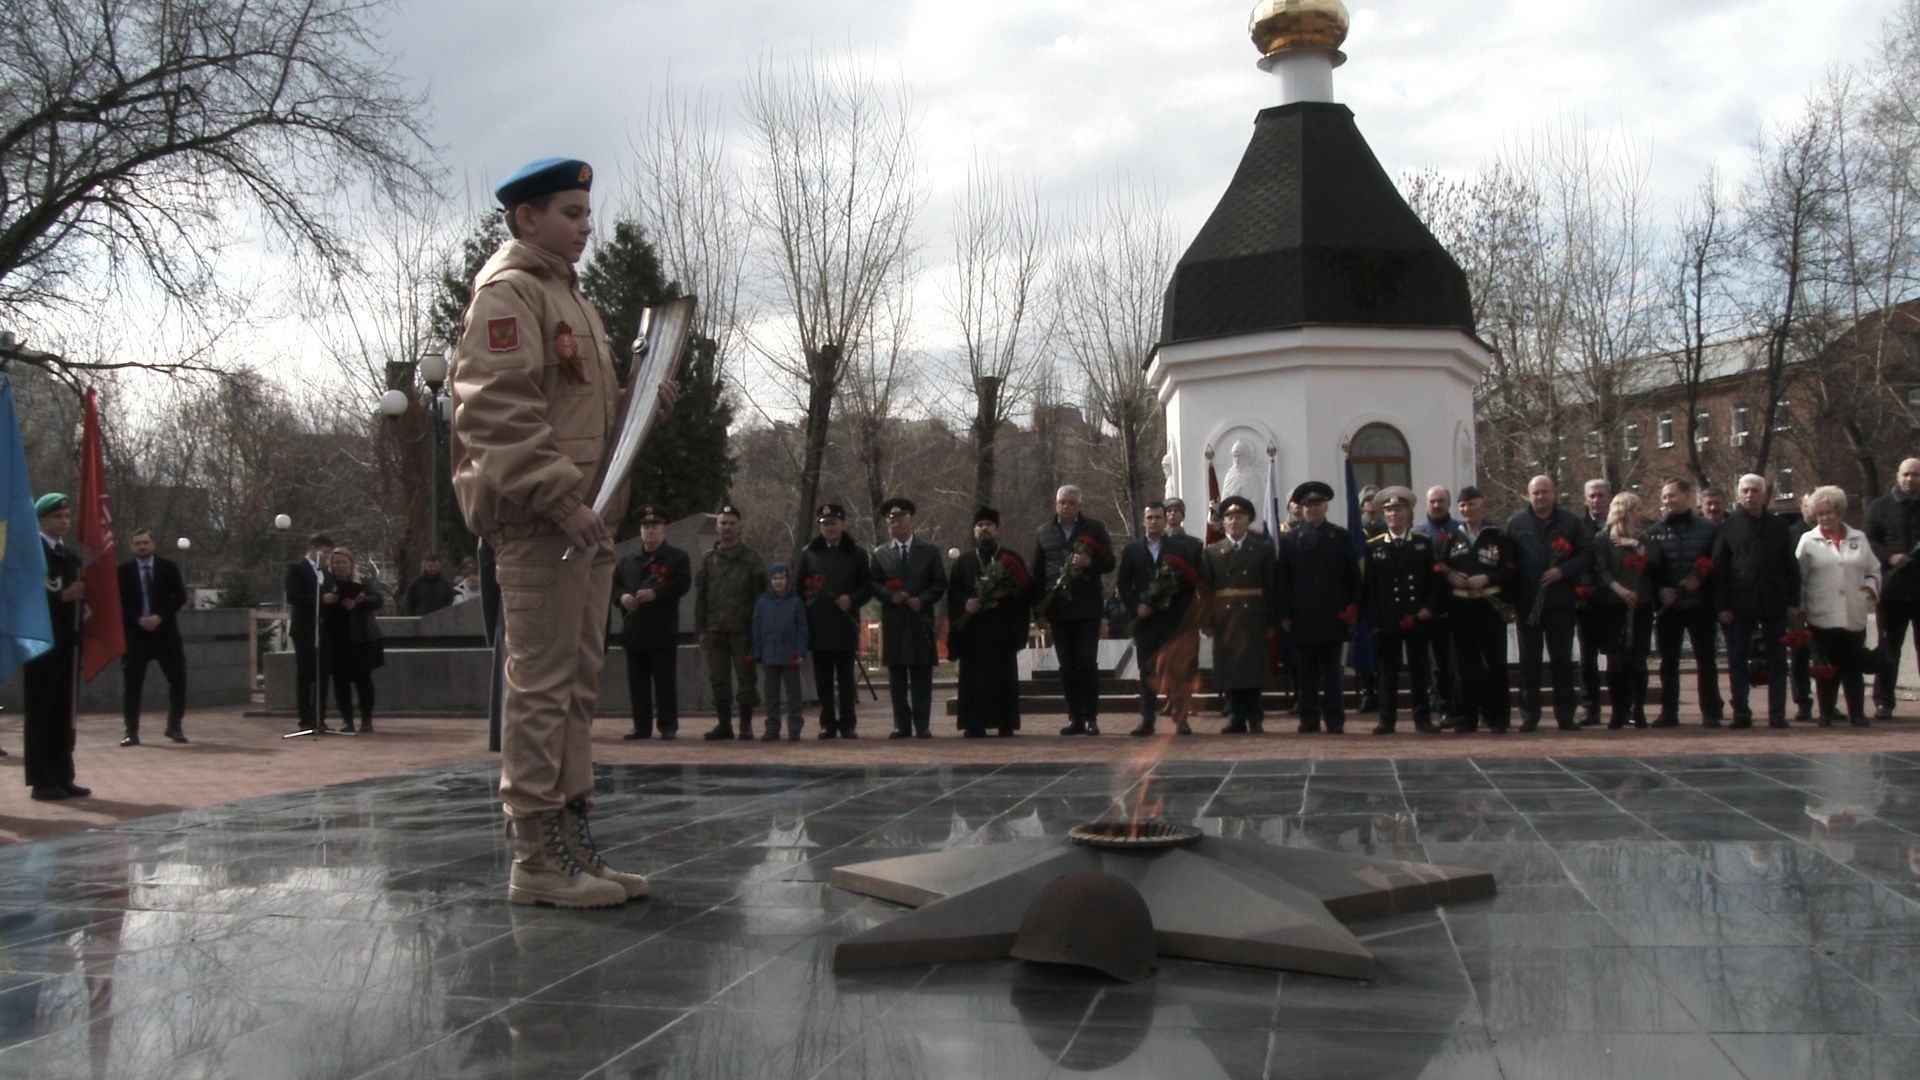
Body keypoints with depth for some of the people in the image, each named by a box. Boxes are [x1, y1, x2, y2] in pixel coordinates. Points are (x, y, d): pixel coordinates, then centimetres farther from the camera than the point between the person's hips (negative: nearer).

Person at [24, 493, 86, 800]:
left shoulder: (72, 556, 17)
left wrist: (80, 595, 1)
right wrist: (62, 596, -22)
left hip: (67, 643, 7)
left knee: (64, 714, 8)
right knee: (39, 714, -2)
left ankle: (63, 778, 12)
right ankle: (41, 781, 0)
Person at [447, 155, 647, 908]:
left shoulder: (567, 295, 25)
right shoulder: (509, 291, -6)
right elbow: (498, 409, -17)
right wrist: (561, 497, -24)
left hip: (583, 521, 10)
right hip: (536, 518, -10)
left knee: (577, 685, 11)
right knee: (542, 682, -9)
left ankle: (573, 841, 17)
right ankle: (536, 857, -4)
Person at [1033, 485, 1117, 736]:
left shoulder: (1094, 529, 6)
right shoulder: (1043, 533, 12)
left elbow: (1110, 563, 4)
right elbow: (1036, 573, 11)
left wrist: (1090, 563, -18)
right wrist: (1038, 611, 4)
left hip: (1087, 608, -2)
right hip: (1058, 609, 2)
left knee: (1087, 662, -6)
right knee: (1067, 665, 4)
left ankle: (1090, 717, 0)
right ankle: (1074, 717, 9)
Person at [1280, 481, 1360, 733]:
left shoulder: (1342, 537, 9)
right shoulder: (1289, 540, 9)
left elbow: (1353, 577, 7)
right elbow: (1283, 581, 4)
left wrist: (1352, 608, -1)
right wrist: (1285, 615, -2)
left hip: (1334, 616, 0)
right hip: (1302, 618, 0)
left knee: (1332, 672, 2)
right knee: (1307, 673, 3)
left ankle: (1335, 720, 5)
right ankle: (1309, 719, 8)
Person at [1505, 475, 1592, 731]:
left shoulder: (1570, 523, 5)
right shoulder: (1516, 523, 5)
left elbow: (1586, 553, 3)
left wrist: (1562, 570, -13)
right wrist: (1510, 595, -5)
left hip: (1560, 602, 0)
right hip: (1527, 603, 0)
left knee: (1562, 659, 5)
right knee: (1529, 659, 3)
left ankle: (1565, 715, 12)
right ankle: (1529, 715, 7)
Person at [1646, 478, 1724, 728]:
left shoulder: (1709, 529, 2)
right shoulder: (1655, 532, 8)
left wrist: (1701, 579, -14)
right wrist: (1659, 590, -7)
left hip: (1701, 605, -2)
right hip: (1668, 605, 2)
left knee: (1706, 660, 2)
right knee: (1668, 662, 6)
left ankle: (1711, 712, 9)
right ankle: (1668, 712, 13)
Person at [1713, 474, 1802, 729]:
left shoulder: (1778, 526, 8)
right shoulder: (1728, 526, 3)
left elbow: (1791, 565, 8)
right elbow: (1718, 568, 0)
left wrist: (1793, 602, 1)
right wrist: (1721, 605, -7)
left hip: (1773, 603, 1)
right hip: (1739, 603, -1)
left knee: (1777, 660, 4)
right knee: (1737, 661, 1)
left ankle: (1777, 714, 9)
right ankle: (1741, 714, 7)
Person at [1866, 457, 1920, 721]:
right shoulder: (1880, 507, 6)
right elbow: (1867, 541, 0)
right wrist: (1889, 557, -16)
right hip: (1893, 589, 0)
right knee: (1888, 647, 5)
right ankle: (1883, 702, 10)